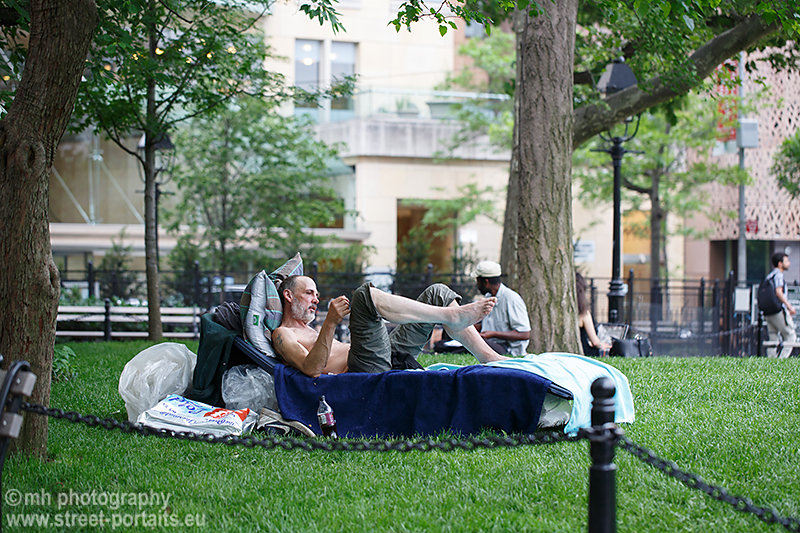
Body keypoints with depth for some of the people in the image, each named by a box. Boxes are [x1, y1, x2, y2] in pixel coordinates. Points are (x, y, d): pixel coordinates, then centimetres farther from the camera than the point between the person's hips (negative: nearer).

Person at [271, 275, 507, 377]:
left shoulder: (310, 330, 38)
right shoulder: (282, 334, 8)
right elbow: (311, 368, -12)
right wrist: (331, 323, -22)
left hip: (387, 360, 9)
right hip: (365, 370, -9)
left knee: (438, 293, 5)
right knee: (365, 294, -30)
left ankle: (488, 357, -7)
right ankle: (452, 315, -25)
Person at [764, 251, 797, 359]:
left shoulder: (769, 276, 20)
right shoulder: (778, 275, -8)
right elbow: (778, 292, -21)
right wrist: (789, 306, -18)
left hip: (768, 312, 9)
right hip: (779, 310, -9)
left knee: (773, 339, 9)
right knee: (790, 336, -3)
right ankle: (782, 359, -12)